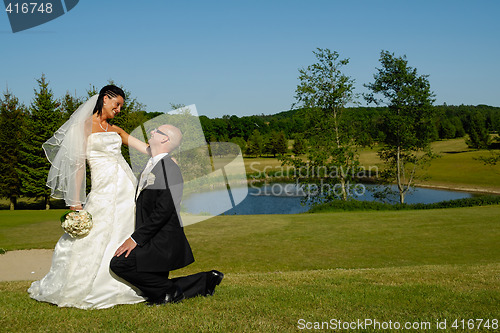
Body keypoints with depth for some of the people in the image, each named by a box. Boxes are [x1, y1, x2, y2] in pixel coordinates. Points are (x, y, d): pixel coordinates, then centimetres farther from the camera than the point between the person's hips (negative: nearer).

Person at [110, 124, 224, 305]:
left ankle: (169, 291, -7)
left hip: (163, 243, -10)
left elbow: (163, 211, -24)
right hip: (152, 239, 10)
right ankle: (206, 281, 23)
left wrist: (135, 238, -22)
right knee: (157, 285, 14)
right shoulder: (150, 166, 14)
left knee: (119, 263, -21)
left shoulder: (169, 168, -17)